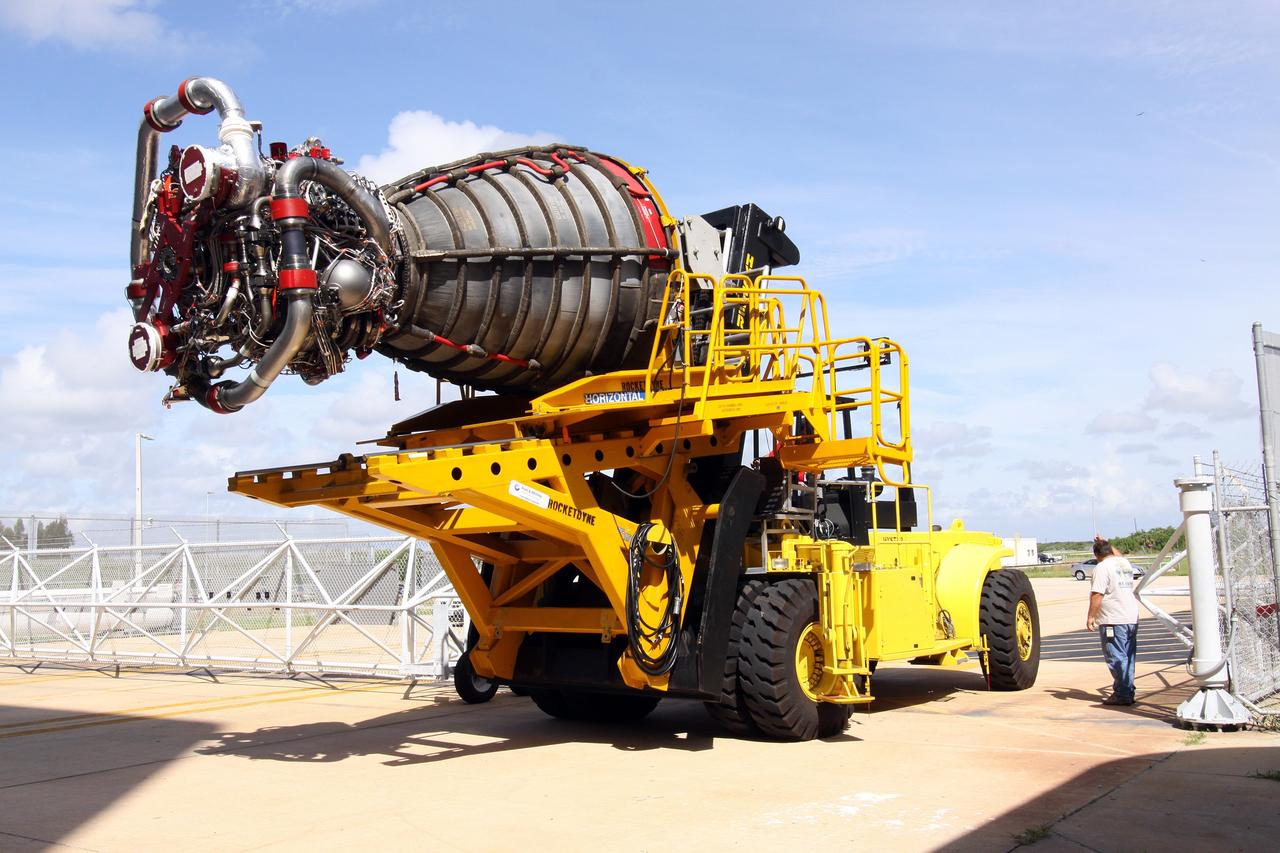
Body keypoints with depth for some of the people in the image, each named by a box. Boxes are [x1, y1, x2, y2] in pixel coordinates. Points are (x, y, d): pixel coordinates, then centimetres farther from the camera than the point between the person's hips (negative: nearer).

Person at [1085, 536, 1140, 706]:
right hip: (1132, 618, 8)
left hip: (1113, 621, -8)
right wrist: (1106, 543, 47)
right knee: (1128, 657, 13)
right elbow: (1118, 555, 39)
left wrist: (1091, 616, -15)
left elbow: (1097, 595, -18)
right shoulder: (1125, 563, 13)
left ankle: (1122, 695, -3)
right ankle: (1127, 693, 19)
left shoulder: (1102, 568, -11)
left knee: (1117, 658, -4)